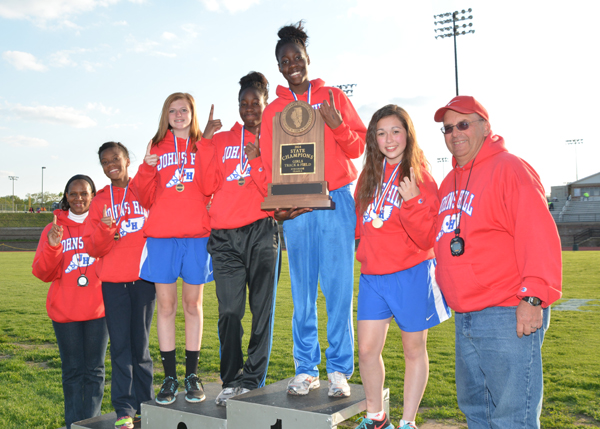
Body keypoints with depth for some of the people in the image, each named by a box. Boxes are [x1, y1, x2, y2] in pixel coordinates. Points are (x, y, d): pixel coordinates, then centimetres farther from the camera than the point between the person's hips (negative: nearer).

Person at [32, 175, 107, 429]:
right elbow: (42, 273, 1)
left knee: (94, 370, 5)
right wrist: (52, 247, -17)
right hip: (64, 311, 1)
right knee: (72, 370, 5)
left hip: (98, 310, -1)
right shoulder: (53, 230, 8)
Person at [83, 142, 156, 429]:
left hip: (144, 276, -1)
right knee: (120, 344, 1)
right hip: (113, 280, 1)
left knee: (140, 343, 5)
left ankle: (144, 404, 17)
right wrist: (105, 229, -13)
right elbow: (93, 248, 5)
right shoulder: (100, 200, 10)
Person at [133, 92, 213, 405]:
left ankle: (192, 375, 13)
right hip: (161, 234, 1)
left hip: (197, 234, -1)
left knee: (193, 303, 4)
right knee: (165, 304, 2)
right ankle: (169, 377, 11)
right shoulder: (157, 148, 14)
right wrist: (146, 169, -6)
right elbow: (147, 199, 10)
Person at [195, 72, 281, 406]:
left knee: (262, 308, 0)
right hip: (224, 236, 2)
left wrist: (256, 160, -12)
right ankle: (232, 381, 8)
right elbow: (207, 187, 5)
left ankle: (253, 379, 8)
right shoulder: (221, 140, 16)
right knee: (229, 310, -1)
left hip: (262, 231, -1)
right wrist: (206, 142, 0)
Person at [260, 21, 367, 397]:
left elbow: (358, 147, 7)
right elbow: (270, 165, 10)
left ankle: (340, 370, 5)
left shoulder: (333, 97, 11)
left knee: (338, 288, -4)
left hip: (335, 200, -1)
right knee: (303, 292, 3)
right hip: (295, 208, 1)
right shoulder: (273, 111, 14)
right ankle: (306, 370, 12)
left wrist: (337, 125, -13)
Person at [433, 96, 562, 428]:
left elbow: (539, 236, -18)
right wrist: (443, 284, 19)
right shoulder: (451, 182, 17)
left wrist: (534, 296, -22)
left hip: (508, 316, -9)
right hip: (464, 317, 9)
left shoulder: (509, 168, -10)